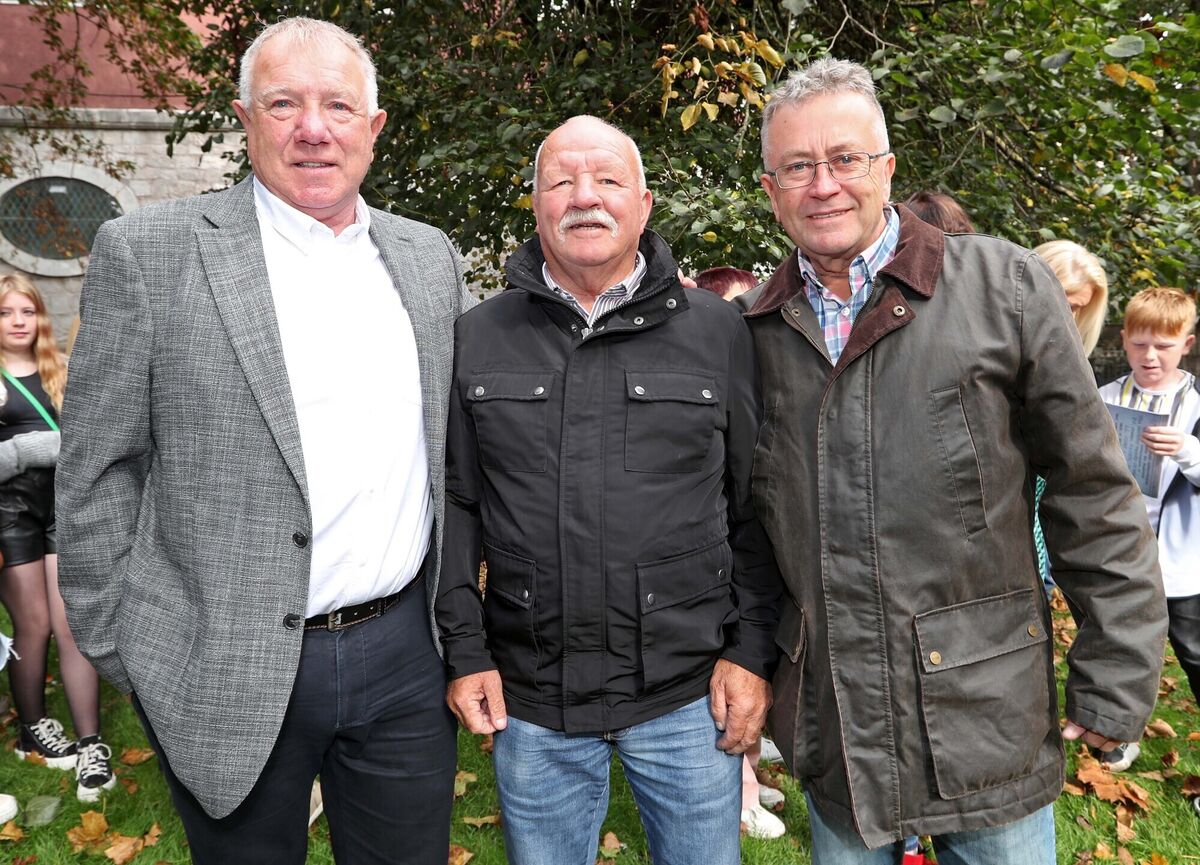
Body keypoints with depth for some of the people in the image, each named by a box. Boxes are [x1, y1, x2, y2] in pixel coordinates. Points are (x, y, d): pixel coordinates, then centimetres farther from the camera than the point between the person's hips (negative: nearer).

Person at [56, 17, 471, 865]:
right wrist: (117, 649, -2)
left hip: (406, 652, 3)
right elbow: (98, 468, -4)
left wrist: (457, 622, 12)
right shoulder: (150, 251, -6)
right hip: (229, 669, -3)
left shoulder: (431, 256, 6)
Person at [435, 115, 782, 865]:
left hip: (689, 692, 0)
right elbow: (456, 504, 5)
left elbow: (754, 508, 1)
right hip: (531, 698, 1)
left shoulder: (718, 331, 0)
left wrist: (752, 651, -2)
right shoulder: (478, 339, 2)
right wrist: (464, 650, 1)